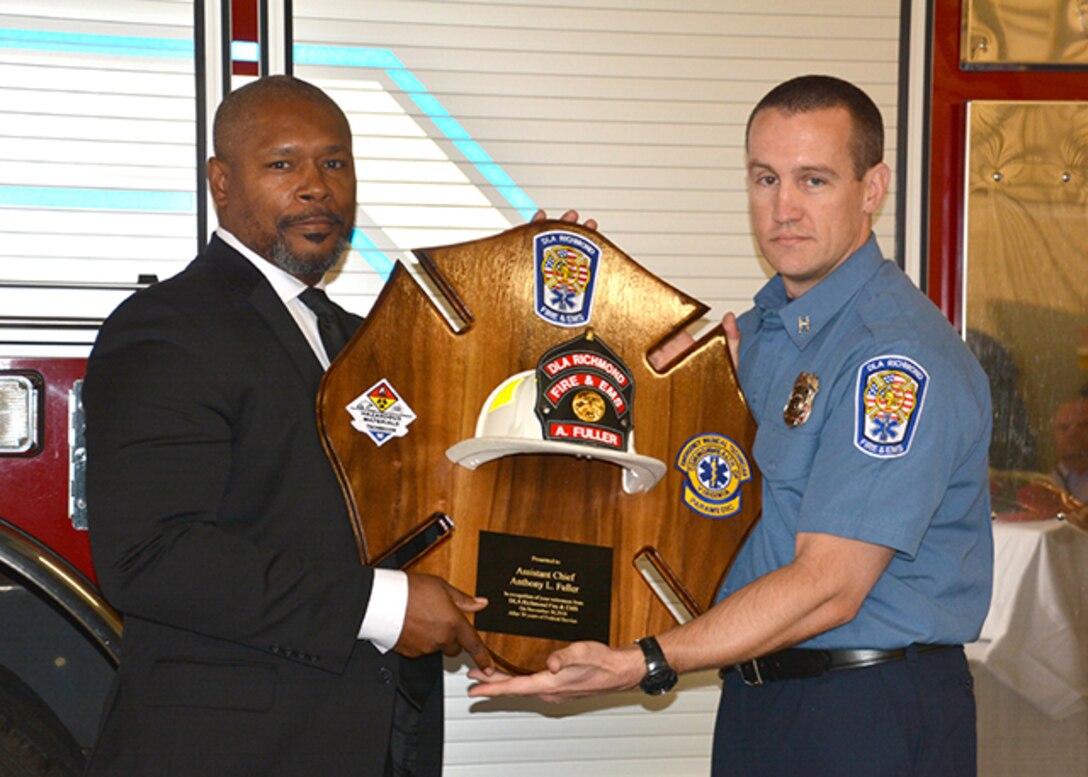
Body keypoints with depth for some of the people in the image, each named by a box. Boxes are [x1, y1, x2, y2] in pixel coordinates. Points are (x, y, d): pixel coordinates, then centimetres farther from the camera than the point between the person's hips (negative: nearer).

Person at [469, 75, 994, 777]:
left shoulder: (900, 357, -20)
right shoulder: (764, 325, 8)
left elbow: (827, 586, -24)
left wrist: (642, 665, -29)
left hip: (873, 717, -8)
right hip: (754, 696, 8)